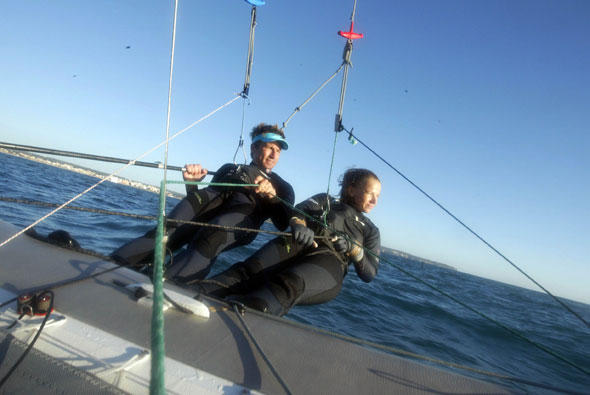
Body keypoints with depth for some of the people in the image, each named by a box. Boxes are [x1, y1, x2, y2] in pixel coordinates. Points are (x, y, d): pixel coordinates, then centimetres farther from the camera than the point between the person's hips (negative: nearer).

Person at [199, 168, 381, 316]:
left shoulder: (370, 229, 29)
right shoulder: (325, 200, 28)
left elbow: (370, 273, 16)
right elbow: (298, 210, 7)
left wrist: (352, 247, -4)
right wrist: (298, 224, -18)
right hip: (297, 245, 2)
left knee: (292, 284, -36)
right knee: (252, 269, -30)